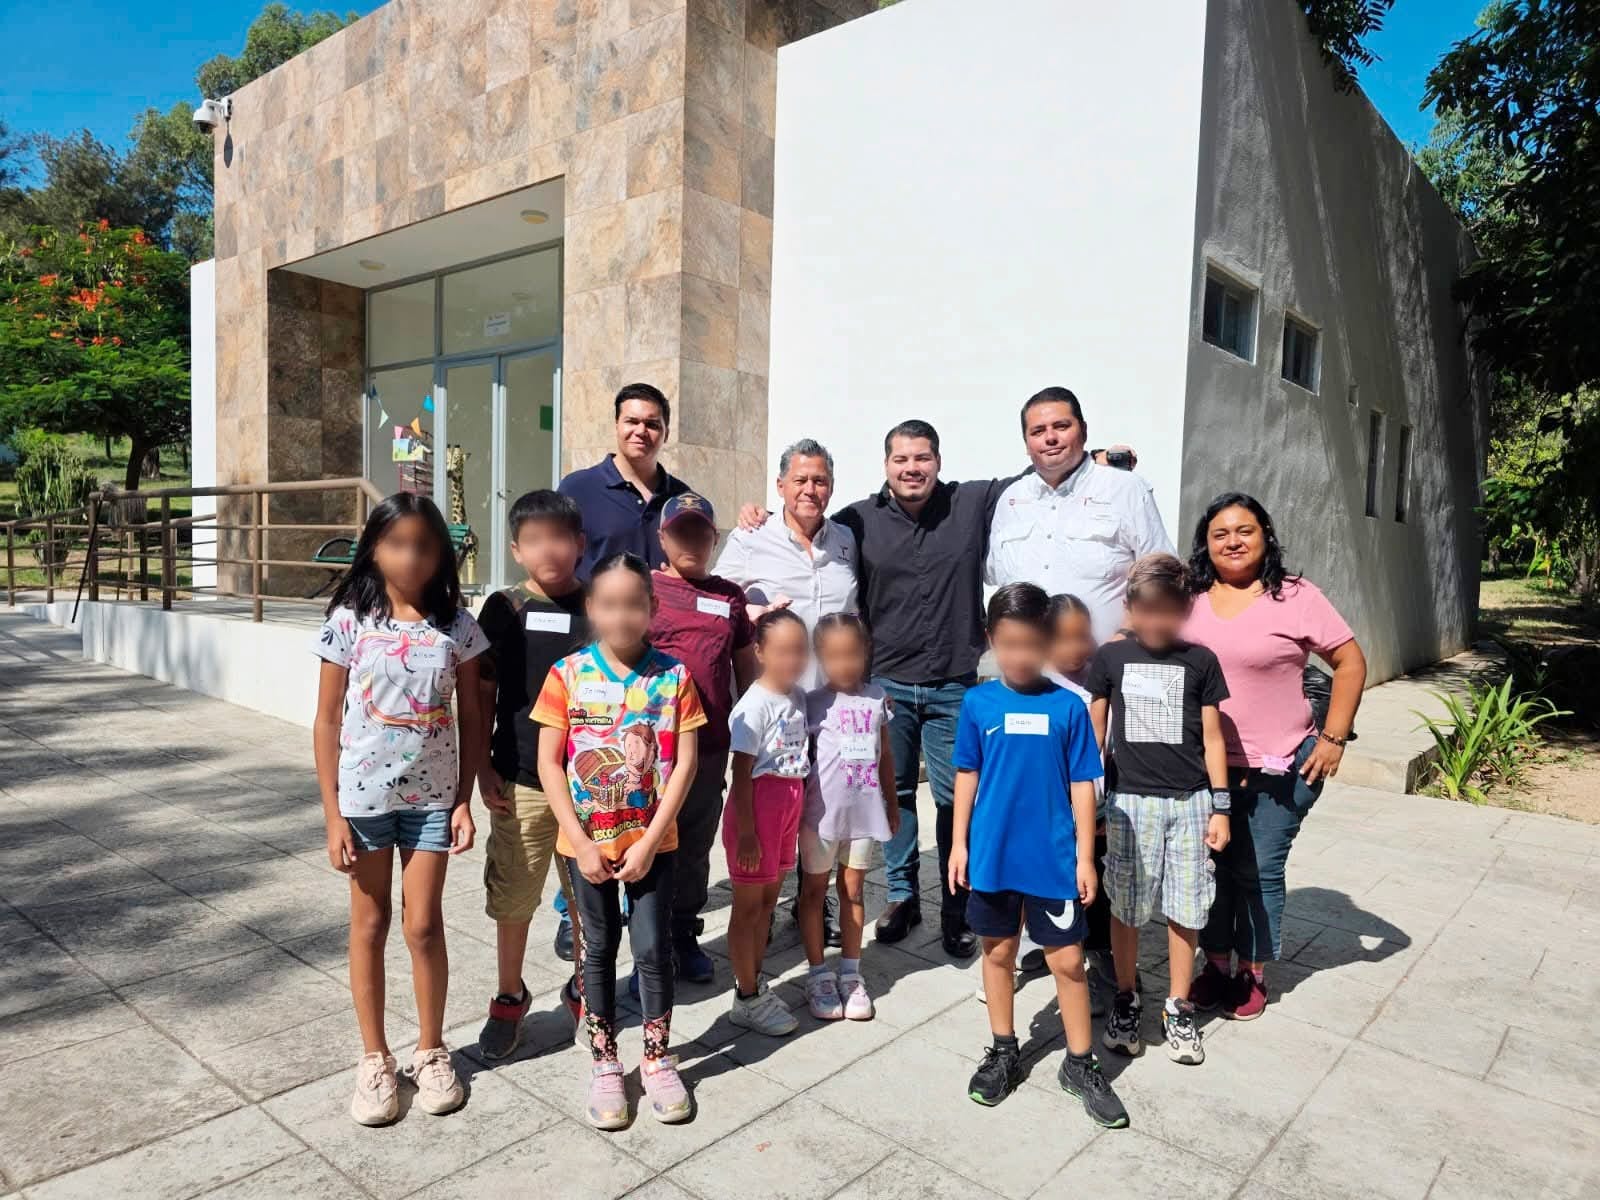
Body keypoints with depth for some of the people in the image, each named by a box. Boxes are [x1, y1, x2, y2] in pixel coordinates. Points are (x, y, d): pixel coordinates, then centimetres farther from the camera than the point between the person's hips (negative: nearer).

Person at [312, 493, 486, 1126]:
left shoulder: (456, 625, -4)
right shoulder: (348, 621, -7)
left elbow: (470, 719, 1)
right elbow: (327, 721, -4)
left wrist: (464, 800, -2)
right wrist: (332, 814, -5)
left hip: (432, 797, 0)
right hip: (364, 796, 0)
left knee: (423, 925, 7)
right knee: (370, 923, 12)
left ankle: (431, 1052, 27)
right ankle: (374, 1059, 28)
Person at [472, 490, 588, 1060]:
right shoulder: (503, 609, -2)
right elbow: (483, 695, 3)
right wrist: (484, 768, 0)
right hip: (520, 780, 0)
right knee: (513, 897, 10)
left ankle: (583, 987, 35)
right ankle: (510, 998, 31)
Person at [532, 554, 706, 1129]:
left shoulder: (673, 676, -7)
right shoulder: (568, 675, -8)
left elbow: (685, 762, -8)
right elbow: (548, 764, -7)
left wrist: (648, 841, -12)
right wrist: (580, 843, -12)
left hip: (652, 841, 0)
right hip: (587, 841, 0)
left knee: (654, 949, 7)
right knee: (598, 951, 13)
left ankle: (658, 1060, 28)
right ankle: (605, 1064, 30)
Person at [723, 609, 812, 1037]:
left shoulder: (798, 697, 3)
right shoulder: (755, 705, -18)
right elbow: (741, 774, -17)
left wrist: (798, 811, 11)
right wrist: (746, 833, -17)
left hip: (789, 807, 7)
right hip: (757, 808, -7)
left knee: (768, 901, 18)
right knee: (748, 906, 7)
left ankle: (755, 983, 33)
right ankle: (747, 999, 20)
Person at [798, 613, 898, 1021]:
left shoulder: (876, 697, 0)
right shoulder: (813, 704, -10)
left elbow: (885, 754, 10)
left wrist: (892, 803, 15)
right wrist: (795, 811, -9)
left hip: (864, 811, 3)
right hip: (822, 813, -3)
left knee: (853, 891, 14)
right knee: (814, 891, 11)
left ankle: (850, 974, 28)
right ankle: (819, 976, 24)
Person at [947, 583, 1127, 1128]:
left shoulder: (1067, 707, -8)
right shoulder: (977, 703, -5)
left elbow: (1082, 786, -3)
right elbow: (967, 776, 3)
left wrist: (1085, 857, -3)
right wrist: (959, 842, 3)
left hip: (1053, 859, -1)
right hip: (992, 856, 1)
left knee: (1067, 961, 7)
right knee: (998, 953, 16)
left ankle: (1080, 1065, 26)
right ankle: (1003, 1052, 34)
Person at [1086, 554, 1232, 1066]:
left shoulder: (1200, 661, 2)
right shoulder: (1111, 657, 0)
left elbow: (1212, 738, 6)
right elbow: (1096, 732, 6)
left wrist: (1220, 807, 4)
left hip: (1189, 801, 1)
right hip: (1128, 799, 0)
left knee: (1184, 910, 6)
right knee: (1125, 908, 6)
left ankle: (1179, 1010, 22)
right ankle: (1125, 1002, 24)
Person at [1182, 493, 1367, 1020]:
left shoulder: (1295, 597, -7)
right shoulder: (1189, 598, 2)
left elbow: (1351, 662, -4)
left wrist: (1333, 739, -6)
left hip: (1278, 769, -2)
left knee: (1259, 872, 7)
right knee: (1211, 867, 10)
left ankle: (1253, 973, 27)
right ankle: (1215, 965, 29)